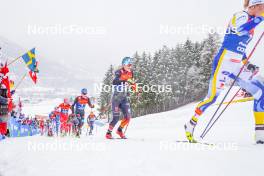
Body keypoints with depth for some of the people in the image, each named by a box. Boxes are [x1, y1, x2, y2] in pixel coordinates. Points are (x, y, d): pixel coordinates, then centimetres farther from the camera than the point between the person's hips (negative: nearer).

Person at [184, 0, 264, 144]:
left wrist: (247, 64, 13)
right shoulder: (240, 16, -7)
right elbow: (240, 29, -32)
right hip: (224, 62, -8)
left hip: (238, 67, 9)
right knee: (213, 97, -10)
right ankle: (190, 125, 10)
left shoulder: (250, 23, 19)